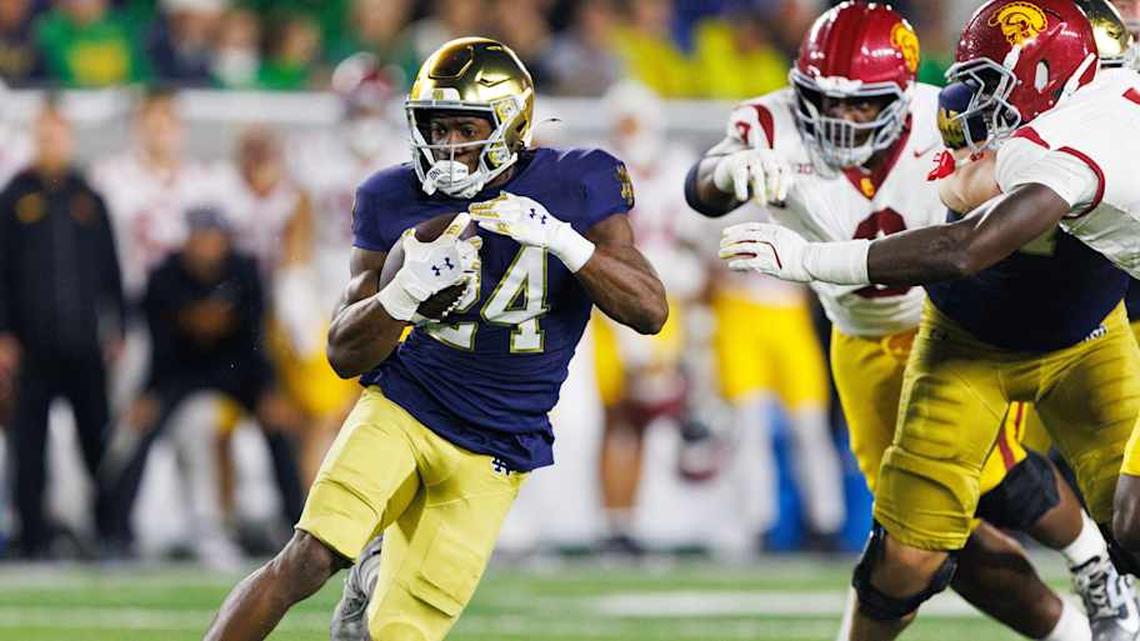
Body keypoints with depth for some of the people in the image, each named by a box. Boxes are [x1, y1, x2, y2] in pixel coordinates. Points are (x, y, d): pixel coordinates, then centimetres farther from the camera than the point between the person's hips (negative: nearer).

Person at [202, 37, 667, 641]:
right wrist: (406, 292, -23)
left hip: (491, 453, 0)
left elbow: (650, 311, -14)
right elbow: (345, 355, -2)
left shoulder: (577, 187, -7)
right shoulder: (396, 201, -4)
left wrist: (560, 238, -27)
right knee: (307, 560, -24)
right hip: (399, 409, 0)